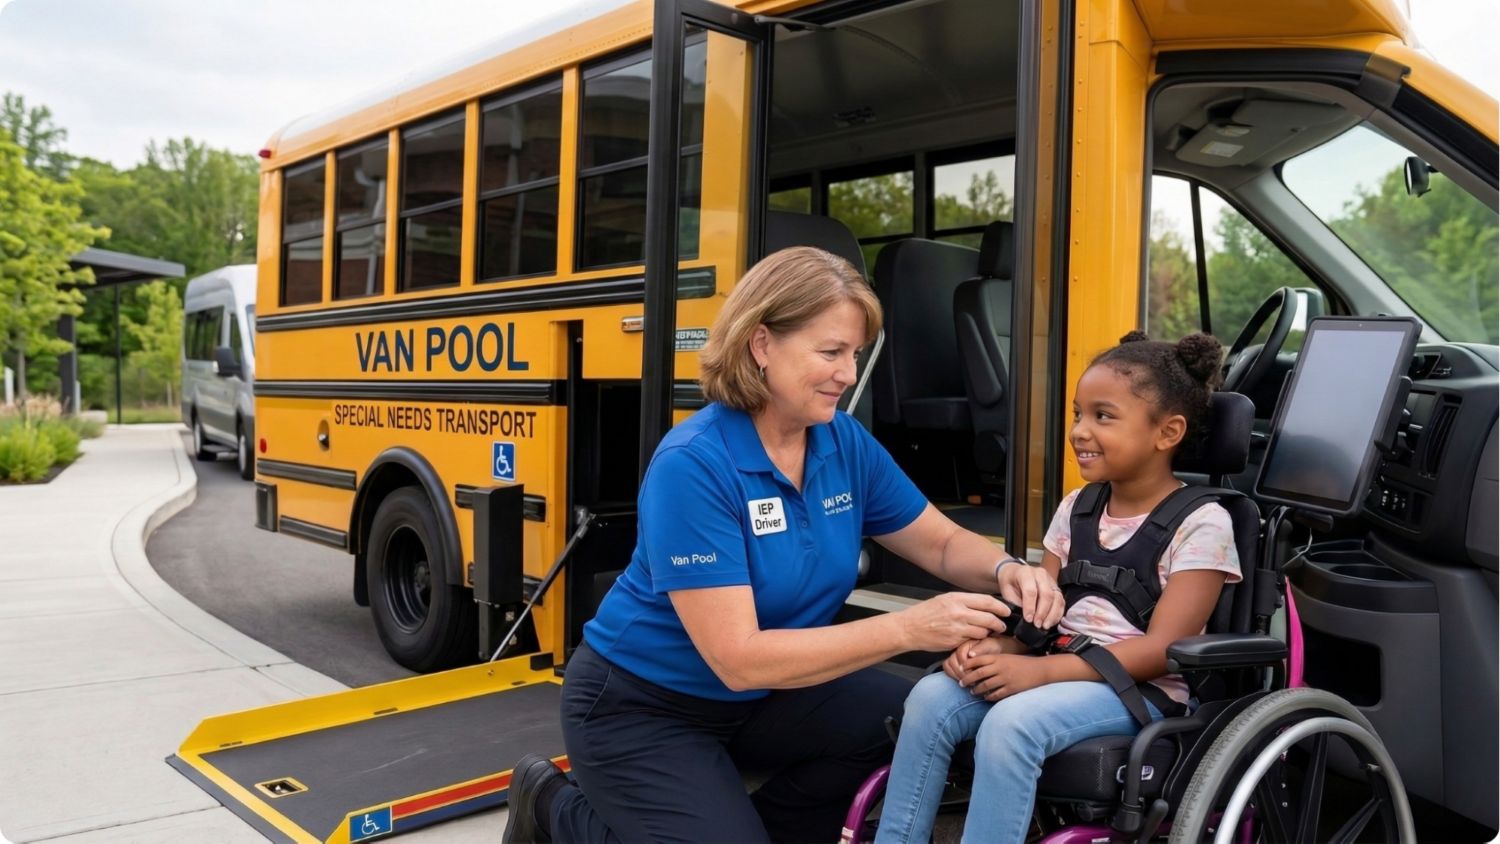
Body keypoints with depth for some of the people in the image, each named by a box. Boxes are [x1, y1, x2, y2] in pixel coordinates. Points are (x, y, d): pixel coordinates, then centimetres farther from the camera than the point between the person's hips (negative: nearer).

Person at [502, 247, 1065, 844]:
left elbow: (943, 544, 4)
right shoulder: (692, 466, -28)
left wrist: (1004, 570, -19)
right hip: (641, 707, -6)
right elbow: (738, 658, -31)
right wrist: (907, 627, -35)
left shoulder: (845, 443, -8)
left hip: (761, 697, 6)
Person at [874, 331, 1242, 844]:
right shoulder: (1076, 508, 11)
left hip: (1140, 688, -6)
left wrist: (1040, 670, -26)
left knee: (1010, 723, -33)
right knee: (931, 697, -19)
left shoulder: (1201, 524, -8)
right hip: (1059, 669, 6)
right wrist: (996, 647, -14)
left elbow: (1162, 648, -16)